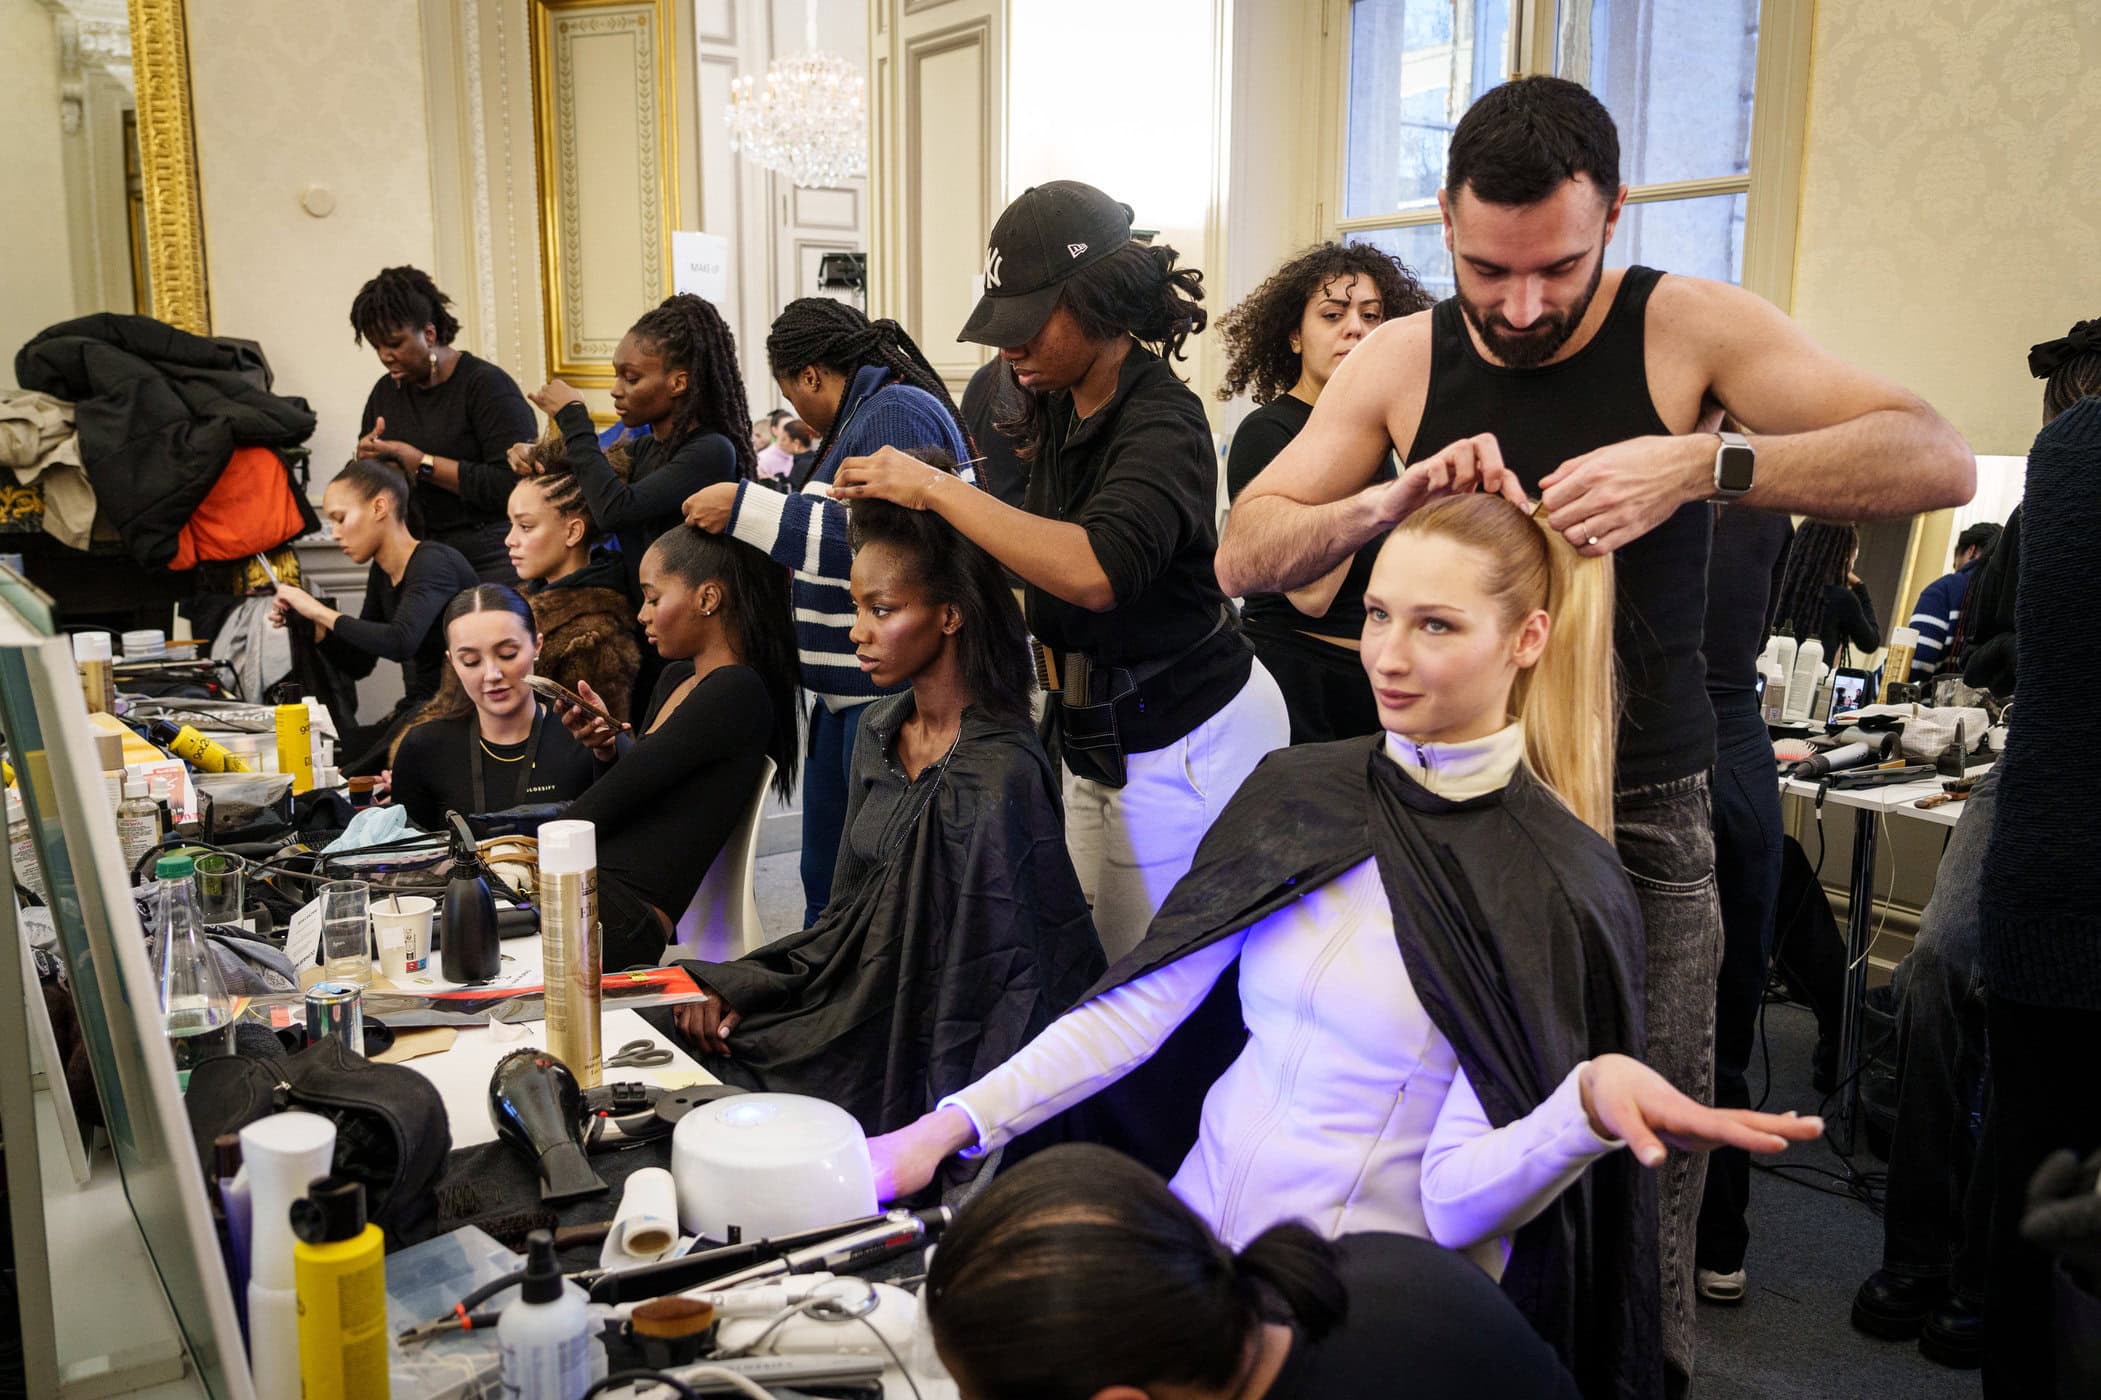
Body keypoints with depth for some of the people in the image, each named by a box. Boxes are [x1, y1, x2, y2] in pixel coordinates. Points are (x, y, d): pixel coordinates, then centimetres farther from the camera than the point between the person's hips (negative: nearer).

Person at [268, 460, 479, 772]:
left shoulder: (434, 562, -15)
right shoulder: (382, 574, 11)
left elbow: (400, 642, -32)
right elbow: (359, 665, 17)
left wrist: (321, 612, -21)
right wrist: (311, 625, 1)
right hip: (414, 710, 8)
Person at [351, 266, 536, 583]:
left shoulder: (486, 385, -7)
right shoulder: (385, 393, 14)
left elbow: (511, 484, -19)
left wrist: (422, 464, -16)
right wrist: (365, 461, -1)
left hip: (486, 561, -5)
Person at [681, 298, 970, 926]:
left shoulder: (898, 413, -13)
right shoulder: (865, 415, 18)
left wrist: (748, 509, -19)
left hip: (887, 692, -10)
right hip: (848, 693, 10)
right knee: (826, 881, 17)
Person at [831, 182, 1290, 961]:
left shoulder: (1162, 422, -21)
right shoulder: (1061, 409, 4)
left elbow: (1097, 571, -40)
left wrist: (936, 489, -34)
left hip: (1181, 743, -8)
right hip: (1098, 736, 8)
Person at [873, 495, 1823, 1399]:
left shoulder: (1558, 888, -11)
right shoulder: (1298, 792, 3)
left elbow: (1457, 1198, -13)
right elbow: (1138, 1004, 1)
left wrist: (1590, 1106, -32)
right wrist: (952, 1126, -7)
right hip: (1198, 1233, 5)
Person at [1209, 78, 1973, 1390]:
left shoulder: (1690, 326, -5)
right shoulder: (1400, 360, 0)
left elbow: (1941, 460, -13)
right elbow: (1245, 556, -2)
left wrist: (1700, 463, -27)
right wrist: (1387, 501, -21)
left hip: (1640, 815, -1)